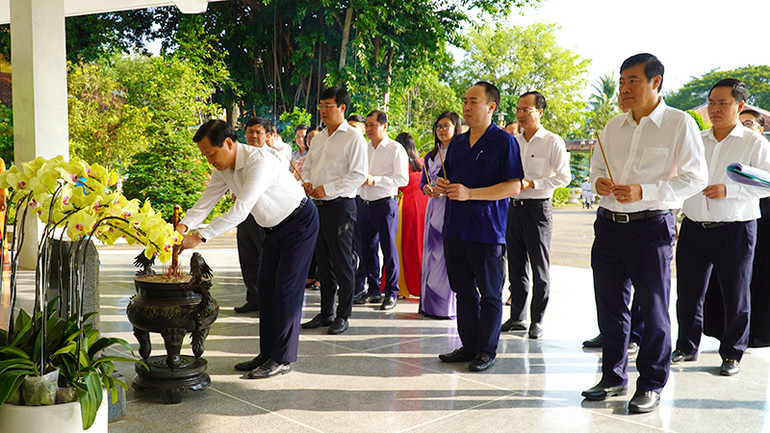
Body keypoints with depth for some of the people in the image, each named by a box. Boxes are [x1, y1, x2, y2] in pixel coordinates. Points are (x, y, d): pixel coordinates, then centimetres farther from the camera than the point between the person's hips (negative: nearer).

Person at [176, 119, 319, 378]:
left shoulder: (259, 160, -32)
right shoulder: (223, 168, -5)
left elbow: (241, 209, -38)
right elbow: (206, 201, -4)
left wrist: (200, 237, -40)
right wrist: (184, 226, -24)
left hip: (299, 223, -9)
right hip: (273, 228, 9)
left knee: (287, 289, -9)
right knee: (267, 289, 7)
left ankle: (283, 359, -1)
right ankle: (267, 354, 15)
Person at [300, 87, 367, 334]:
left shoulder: (353, 137, -7)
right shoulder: (318, 138, 16)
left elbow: (359, 175, -15)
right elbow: (307, 166, 25)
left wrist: (327, 189, -17)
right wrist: (307, 182, 3)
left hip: (340, 205, -7)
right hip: (317, 205, 7)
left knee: (342, 263, -1)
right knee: (323, 262, 12)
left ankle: (343, 316, 10)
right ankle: (325, 313, 22)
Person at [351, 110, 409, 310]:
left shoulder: (396, 149, -6)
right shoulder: (363, 148, 13)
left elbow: (403, 179, -13)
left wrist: (374, 180, -17)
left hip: (385, 205, -6)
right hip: (364, 204, 6)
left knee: (389, 250, -1)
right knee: (368, 249, 10)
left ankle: (391, 293, 9)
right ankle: (373, 290, 22)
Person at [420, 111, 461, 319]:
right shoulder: (431, 156, 18)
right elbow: (423, 181, 19)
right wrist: (426, 189, -2)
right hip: (435, 207, 6)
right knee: (432, 251, 6)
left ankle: (451, 305, 0)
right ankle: (431, 304, 13)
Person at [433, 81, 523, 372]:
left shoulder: (504, 141, -5)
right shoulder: (457, 143, 16)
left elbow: (513, 187, -13)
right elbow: (446, 178, 26)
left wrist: (469, 193, -20)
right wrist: (441, 185, 1)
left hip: (487, 231, -6)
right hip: (455, 228, 7)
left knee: (489, 294, 2)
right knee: (463, 290, 12)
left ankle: (487, 350, 12)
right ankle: (468, 345, 22)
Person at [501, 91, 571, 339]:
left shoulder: (553, 142, -4)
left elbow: (563, 177, -9)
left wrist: (532, 184, -16)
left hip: (538, 208, -5)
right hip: (514, 207, 6)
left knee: (540, 268, 1)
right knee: (516, 266, 10)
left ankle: (537, 321, 10)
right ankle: (517, 317, 20)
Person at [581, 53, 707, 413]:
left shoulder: (680, 123, -5)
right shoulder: (613, 127, 12)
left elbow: (695, 178, -10)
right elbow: (596, 168, 21)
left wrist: (644, 191, -20)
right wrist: (597, 182, -3)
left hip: (651, 226, -5)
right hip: (609, 223, 6)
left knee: (653, 308, 3)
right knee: (609, 305, 11)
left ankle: (651, 386, 18)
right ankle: (614, 377, 26)